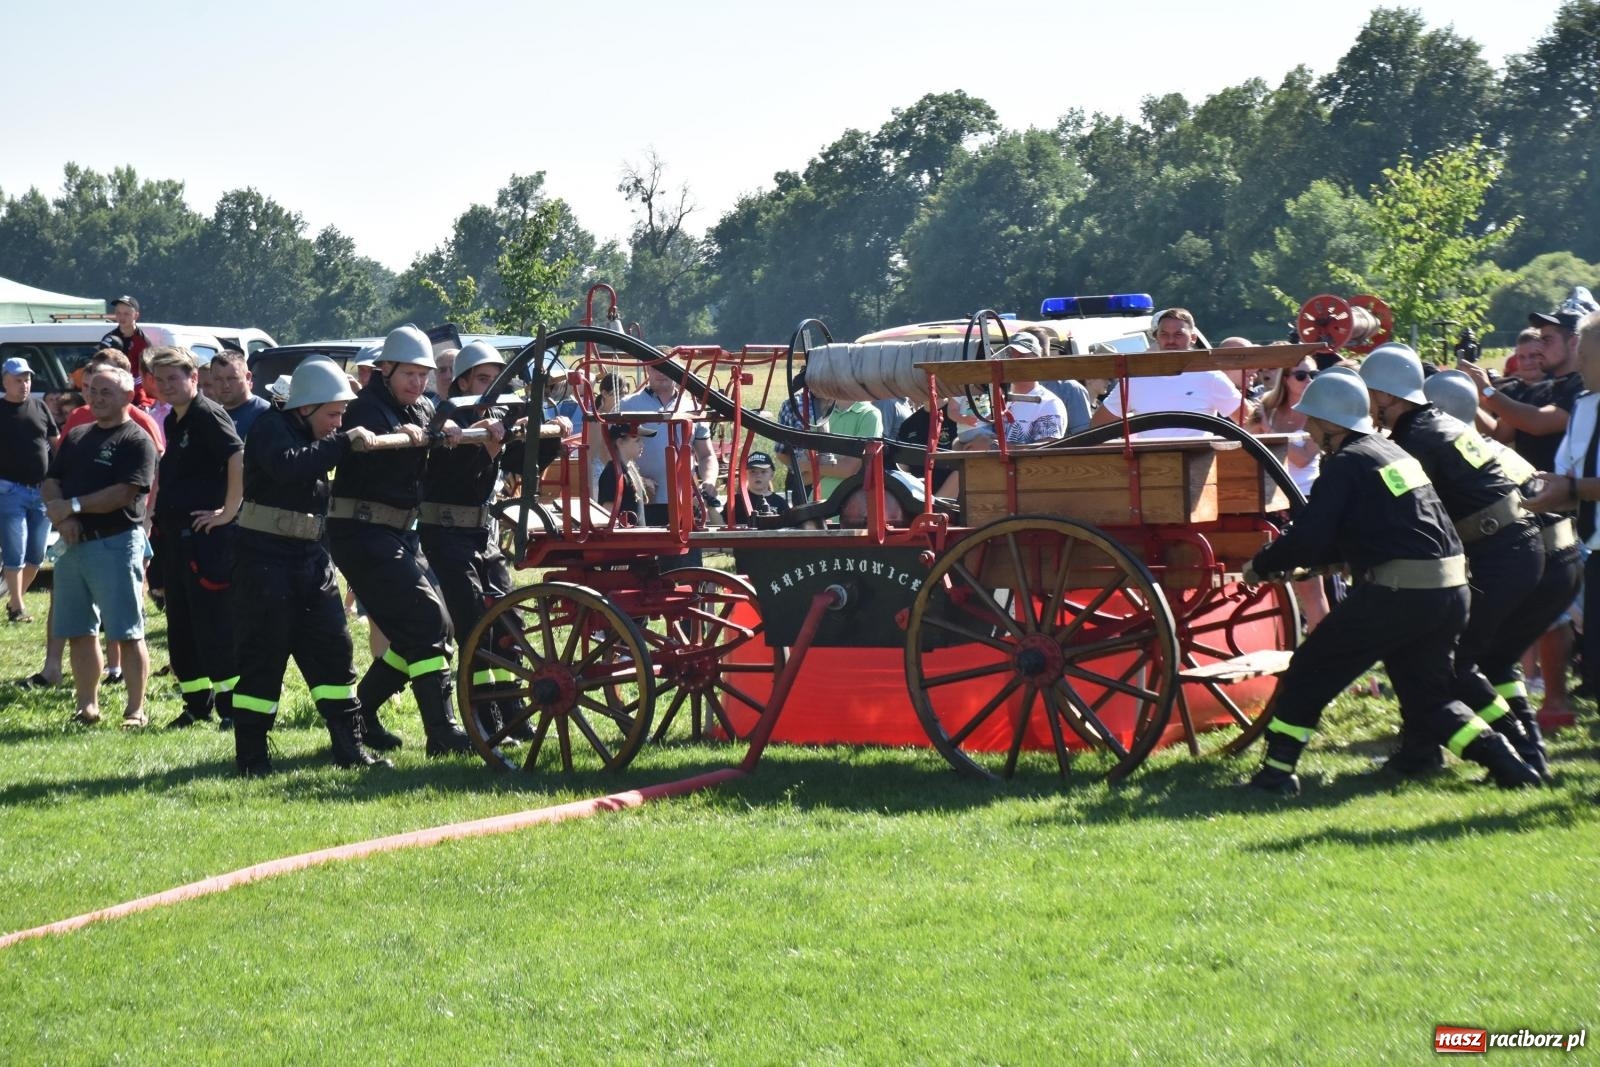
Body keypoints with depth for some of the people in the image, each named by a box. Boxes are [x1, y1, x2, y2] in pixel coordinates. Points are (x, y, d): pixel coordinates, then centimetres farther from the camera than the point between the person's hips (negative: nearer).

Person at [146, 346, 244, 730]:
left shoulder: (208, 415, -11)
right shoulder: (172, 422, 17)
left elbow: (239, 459, -25)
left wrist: (229, 511, -22)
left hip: (207, 536, -10)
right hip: (175, 536, 10)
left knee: (214, 625, -7)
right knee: (180, 627, 12)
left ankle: (231, 705, -2)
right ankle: (197, 704, 21)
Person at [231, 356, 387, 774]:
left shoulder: (317, 436, 14)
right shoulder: (270, 427, -10)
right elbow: (288, 466, -30)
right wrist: (345, 442, -25)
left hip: (310, 557, 8)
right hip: (264, 556, -8)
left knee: (333, 647, 4)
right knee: (262, 656, -4)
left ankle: (349, 747, 9)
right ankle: (250, 755, 3)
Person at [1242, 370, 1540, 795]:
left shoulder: (1345, 463, -6)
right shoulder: (1393, 453, 21)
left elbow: (1307, 539, -12)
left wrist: (1261, 566, 5)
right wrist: (1306, 562, 31)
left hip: (1397, 595, -8)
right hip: (1450, 590, 8)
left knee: (1312, 669, 7)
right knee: (1427, 696, 20)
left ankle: (1277, 771, 7)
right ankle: (1502, 759, 6)